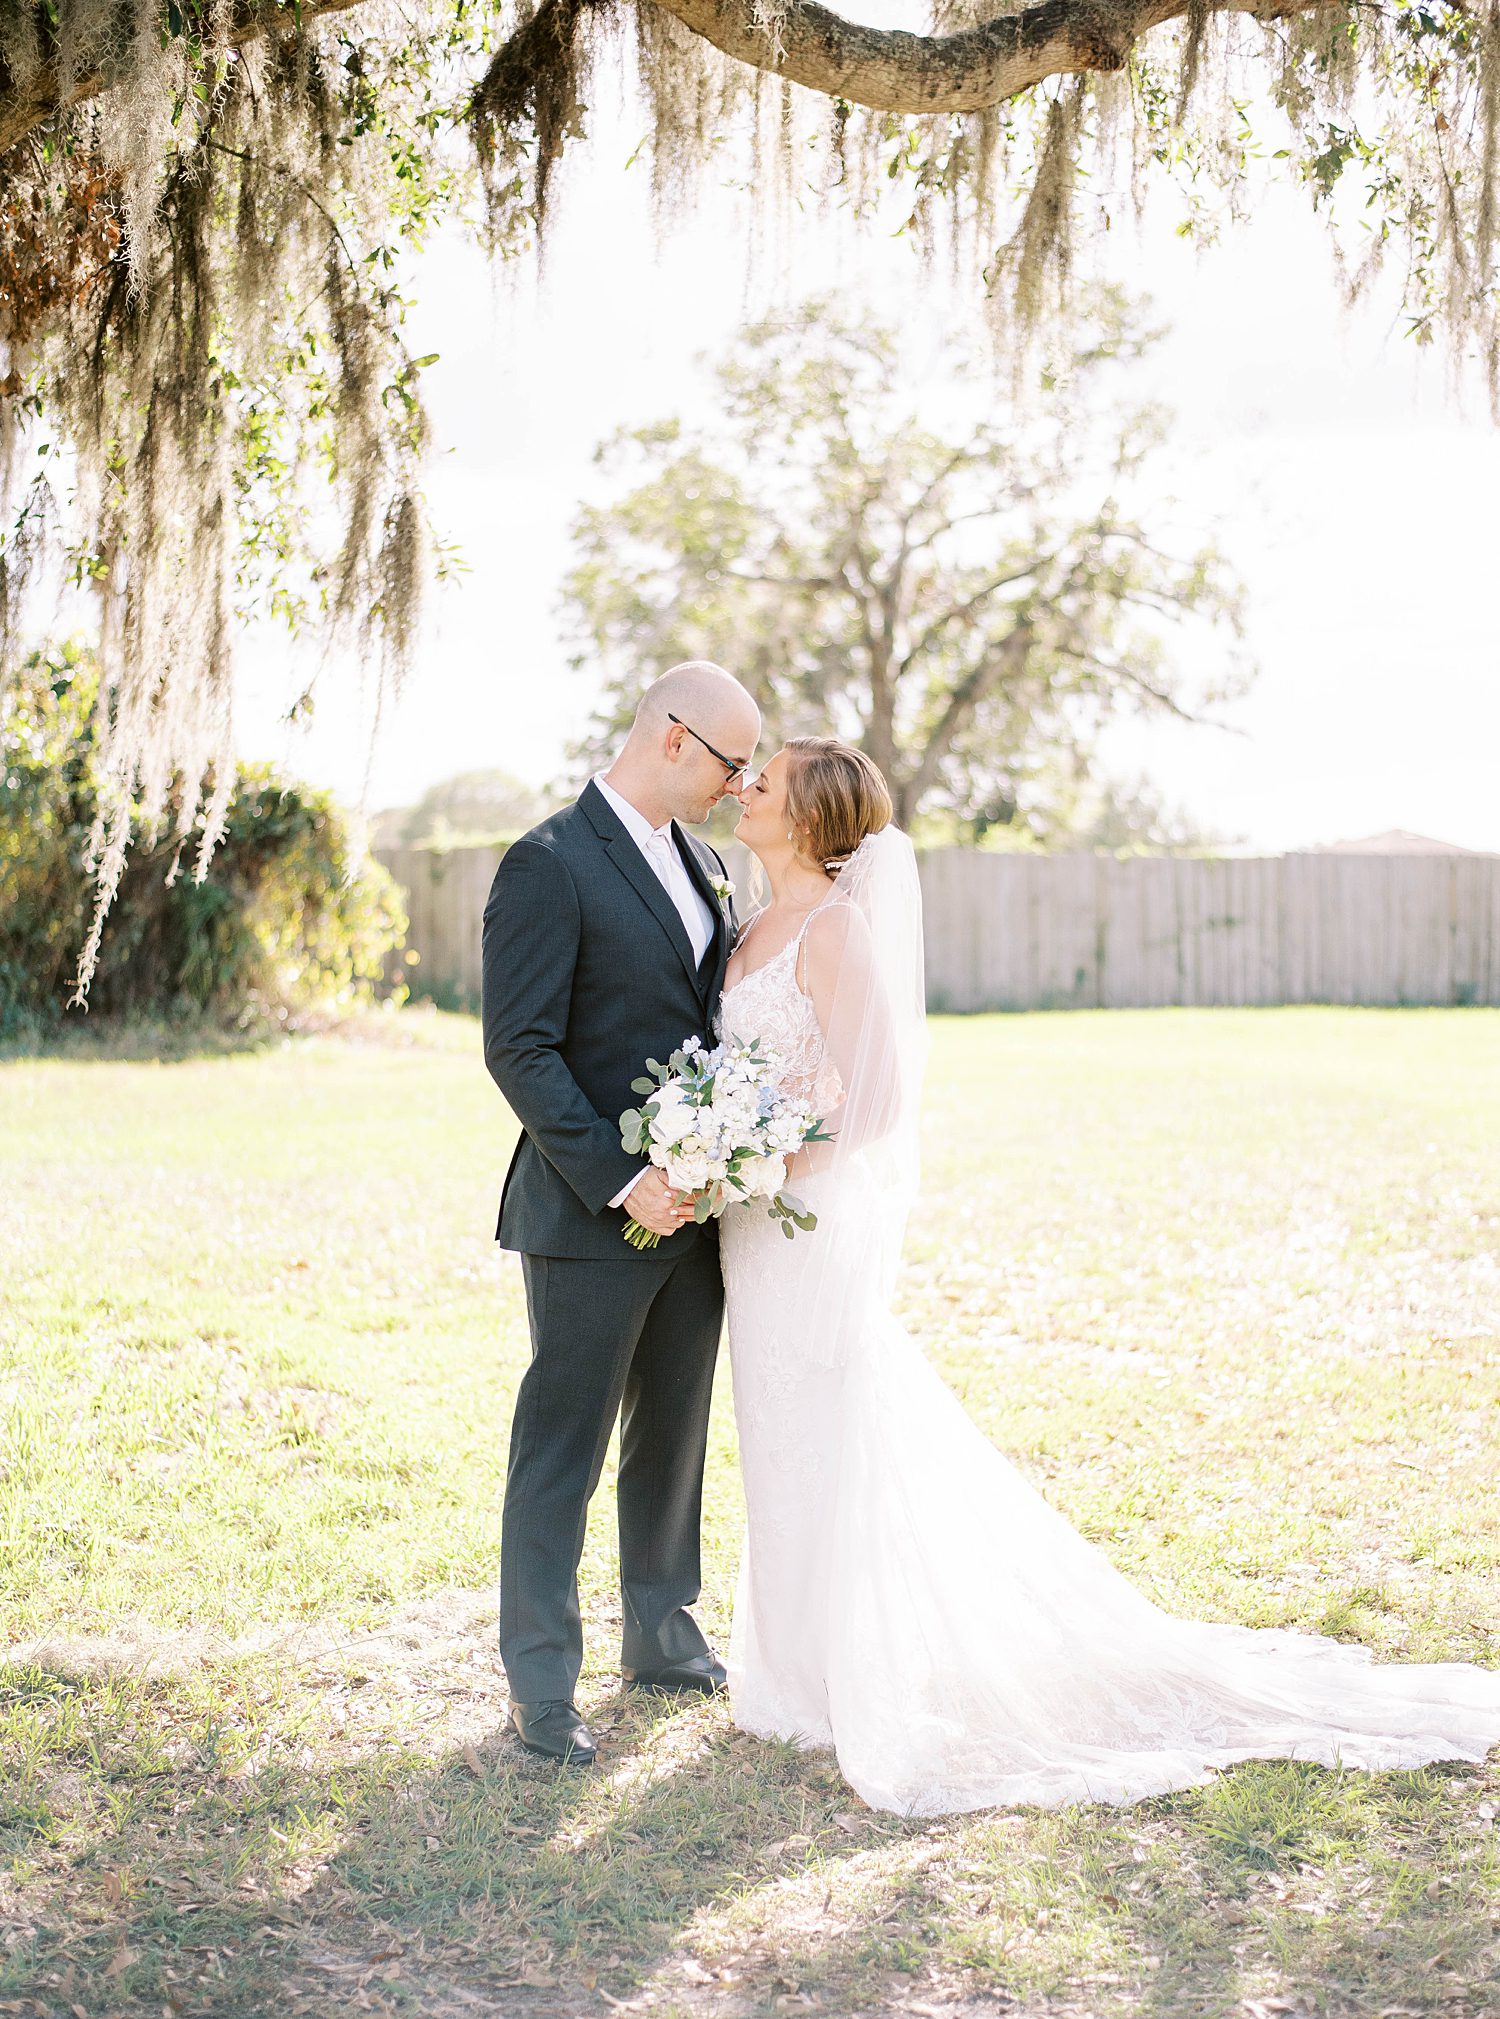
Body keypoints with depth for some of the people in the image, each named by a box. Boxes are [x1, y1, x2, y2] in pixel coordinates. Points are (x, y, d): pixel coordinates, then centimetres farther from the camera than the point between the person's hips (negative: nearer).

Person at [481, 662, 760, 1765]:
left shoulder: (701, 862, 12)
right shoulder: (550, 864, -13)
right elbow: (520, 1049, -17)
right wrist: (619, 1178, -22)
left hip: (692, 1207, 8)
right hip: (592, 1216, -8)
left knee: (675, 1431, 18)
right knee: (562, 1450, 1)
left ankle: (662, 1633, 33)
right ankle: (542, 1681, 10)